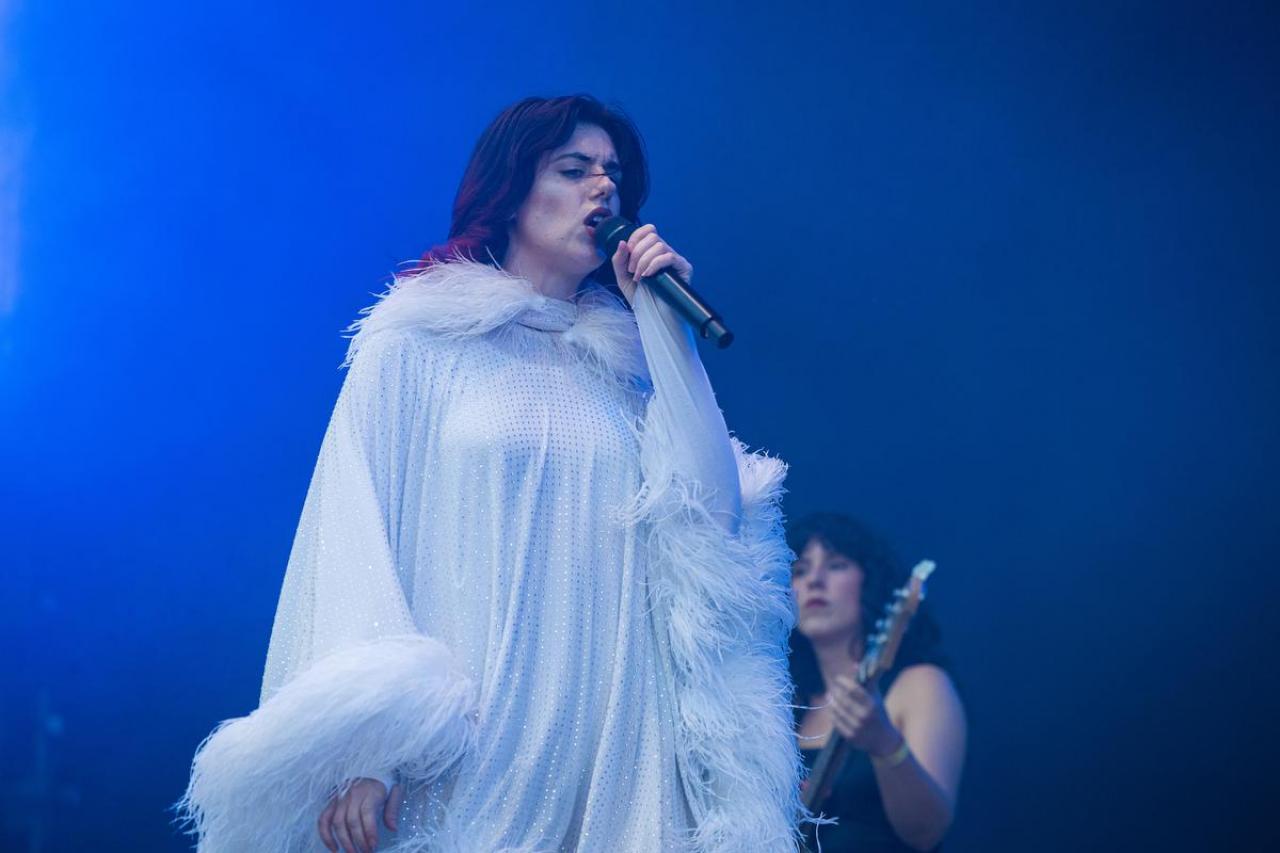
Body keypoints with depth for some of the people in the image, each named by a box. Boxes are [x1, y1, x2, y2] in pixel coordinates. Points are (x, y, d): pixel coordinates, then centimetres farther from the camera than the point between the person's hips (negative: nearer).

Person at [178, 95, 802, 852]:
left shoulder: (622, 361, 15)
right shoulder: (417, 342, 5)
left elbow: (712, 512, 2)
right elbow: (356, 534, -4)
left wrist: (664, 320, 4)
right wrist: (363, 744, -15)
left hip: (606, 745, 3)